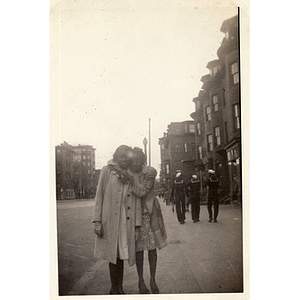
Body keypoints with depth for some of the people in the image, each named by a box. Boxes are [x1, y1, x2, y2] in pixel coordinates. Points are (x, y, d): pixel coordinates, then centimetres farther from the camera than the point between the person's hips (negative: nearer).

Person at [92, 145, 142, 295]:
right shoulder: (107, 171, 1)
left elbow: (135, 199, 5)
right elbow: (99, 195, -2)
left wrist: (137, 223, -1)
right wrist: (97, 221, -8)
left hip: (126, 221, 2)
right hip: (109, 219, -2)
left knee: (121, 254, 9)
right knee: (112, 254, 6)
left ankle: (119, 288, 23)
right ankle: (114, 288, 20)